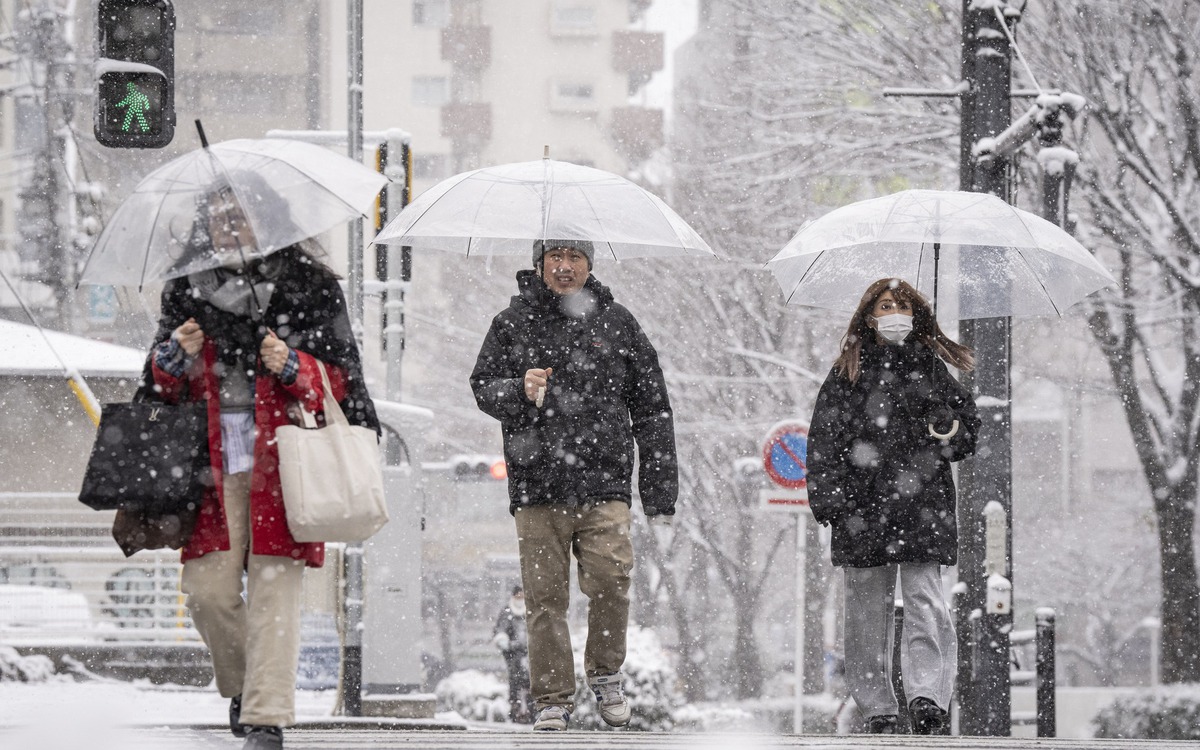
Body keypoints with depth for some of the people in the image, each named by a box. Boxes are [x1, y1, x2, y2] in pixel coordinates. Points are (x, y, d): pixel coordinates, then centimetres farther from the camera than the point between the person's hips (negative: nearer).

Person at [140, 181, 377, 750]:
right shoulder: (187, 293, 13)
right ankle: (242, 685, 23)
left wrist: (292, 367, -13)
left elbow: (341, 380, 5)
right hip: (212, 462, 3)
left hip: (282, 460, -3)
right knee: (208, 588, -4)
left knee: (273, 588, -10)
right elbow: (159, 391, 18)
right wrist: (175, 356, -3)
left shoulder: (308, 287, 5)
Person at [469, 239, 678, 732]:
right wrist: (519, 391, -16)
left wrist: (660, 493, 10)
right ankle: (553, 698, 7)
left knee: (611, 581, -14)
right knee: (545, 595, -1)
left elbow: (652, 412, 15)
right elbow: (484, 388, 8)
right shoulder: (514, 323, 10)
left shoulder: (617, 324, 12)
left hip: (603, 485, 0)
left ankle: (605, 673, 8)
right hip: (537, 484, 0)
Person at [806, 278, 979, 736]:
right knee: (867, 608, 2)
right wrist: (827, 498, -8)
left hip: (922, 500, 0)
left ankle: (928, 699, -20)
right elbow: (823, 440, 5)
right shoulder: (847, 373, 10)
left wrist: (950, 432, -5)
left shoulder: (930, 368, 14)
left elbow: (968, 422, 19)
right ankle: (878, 711, 7)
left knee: (924, 600, -13)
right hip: (862, 505, 0)